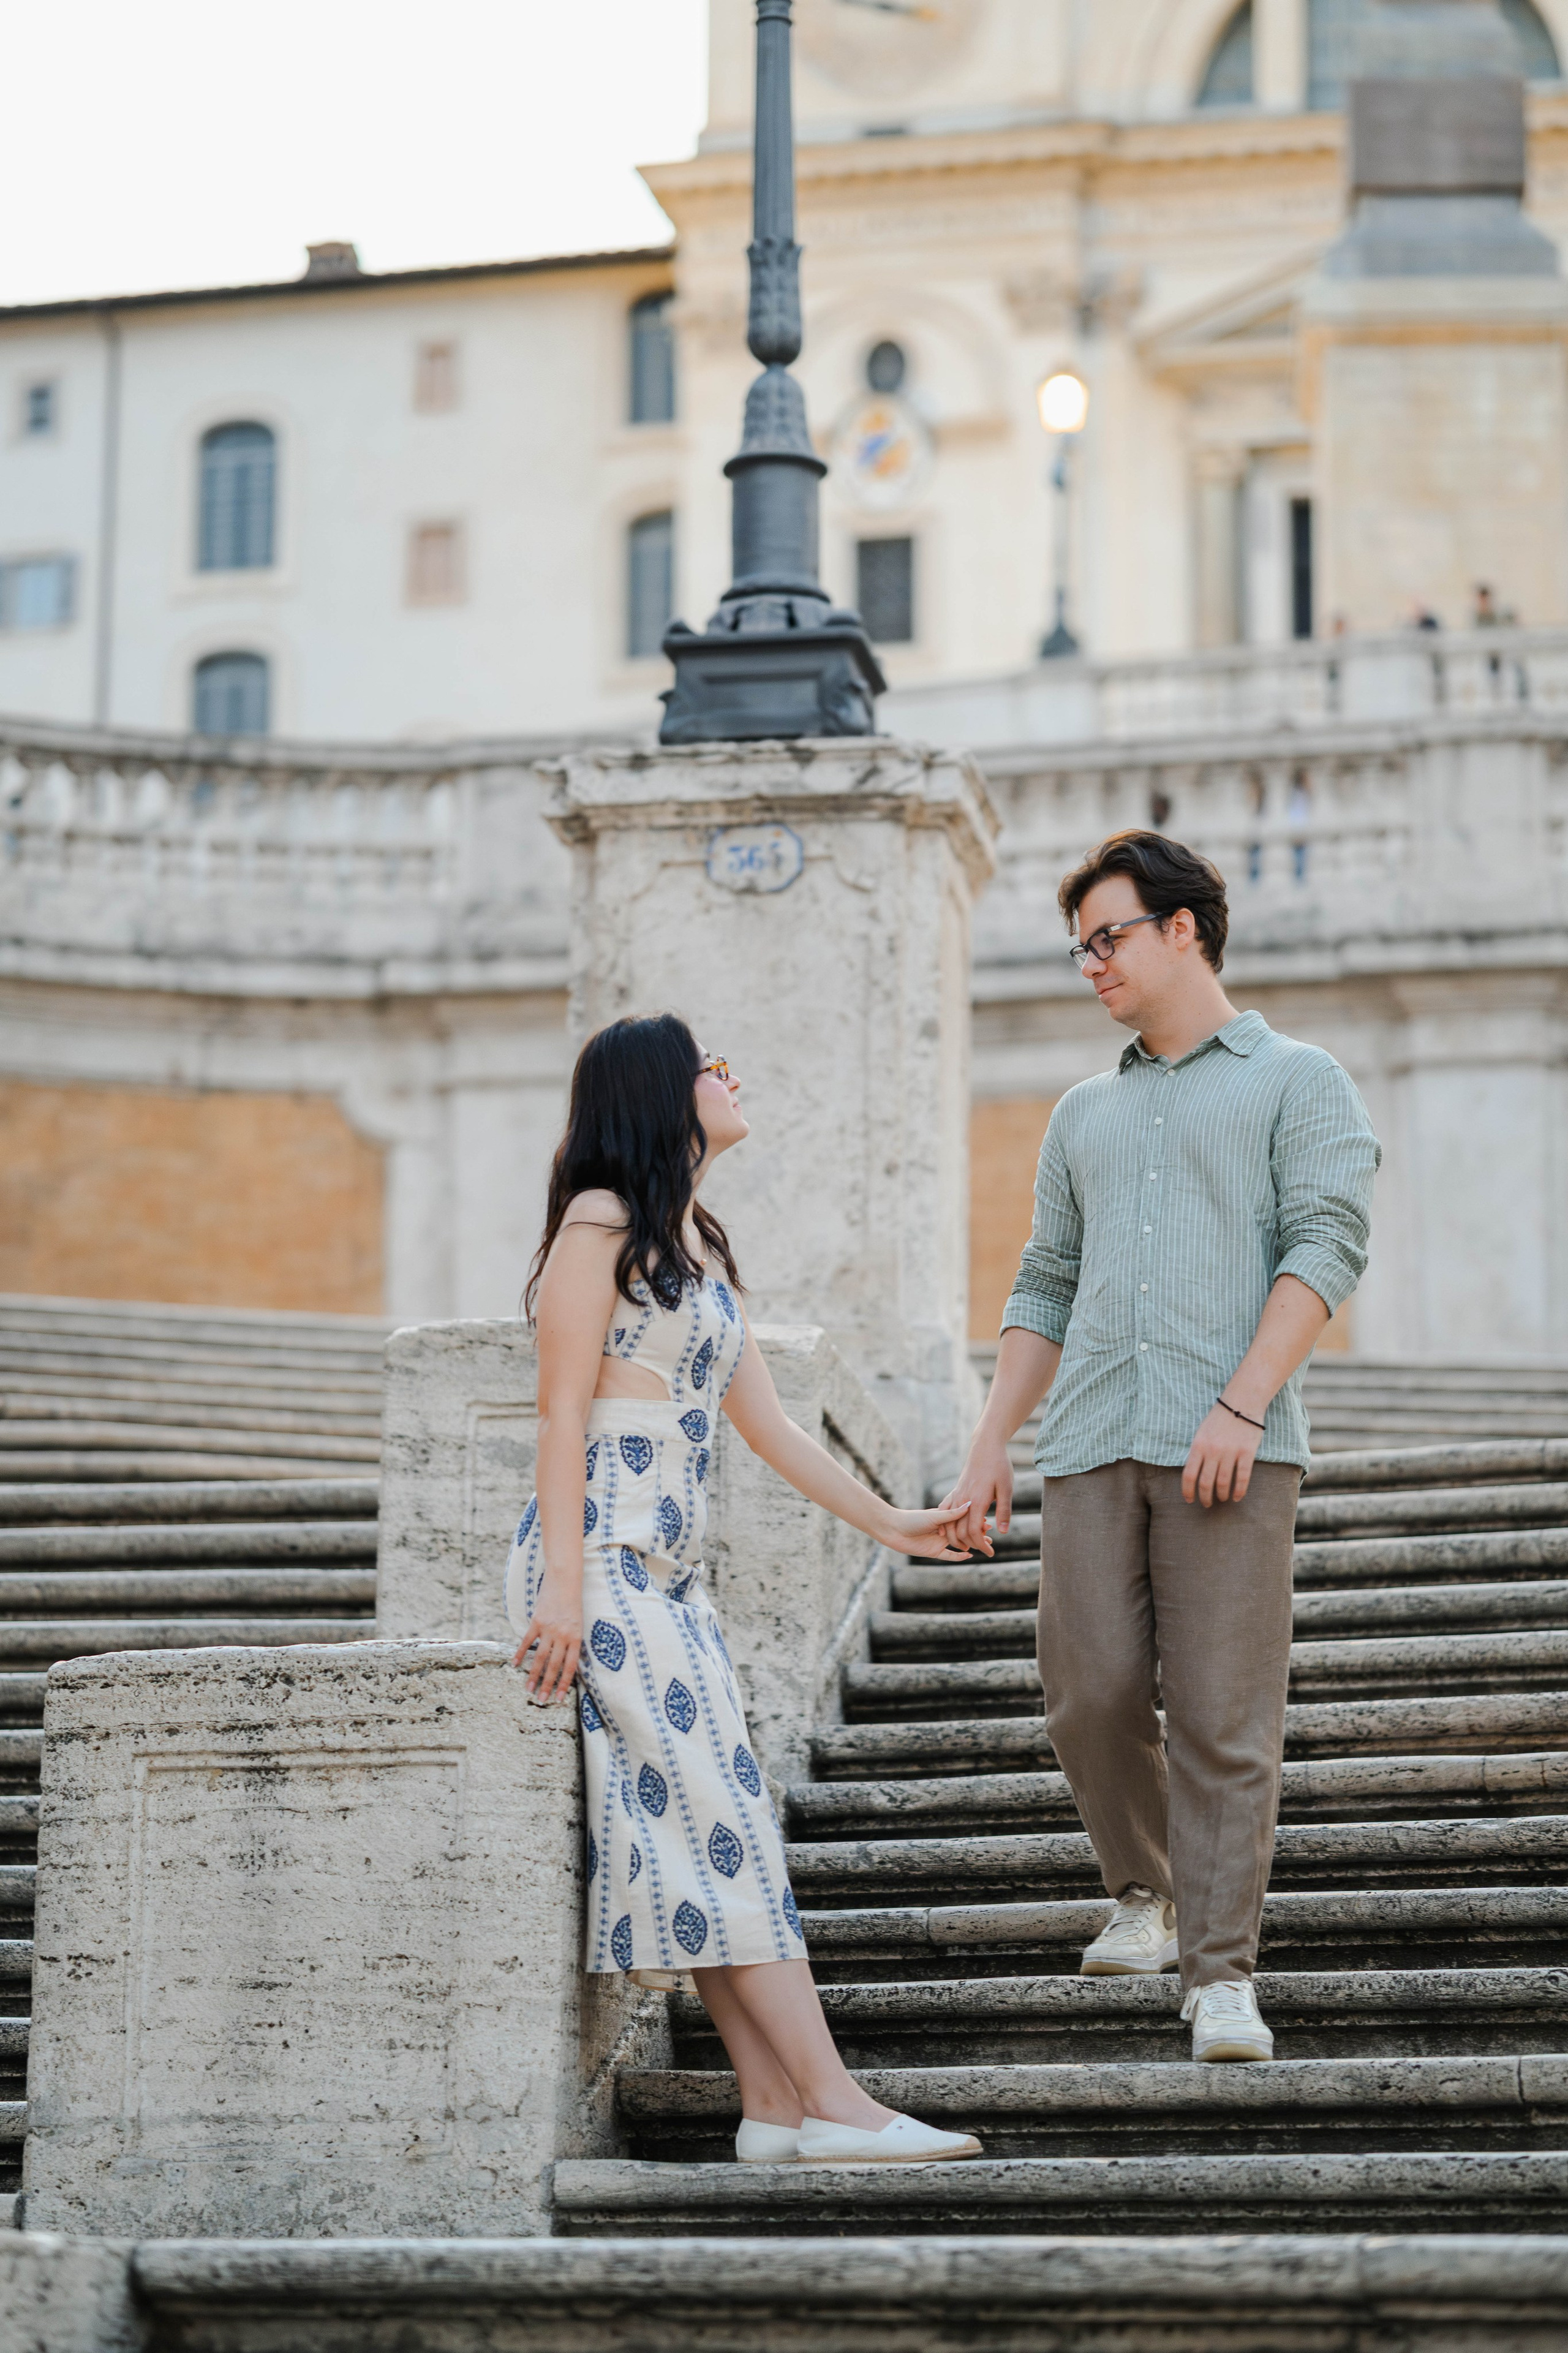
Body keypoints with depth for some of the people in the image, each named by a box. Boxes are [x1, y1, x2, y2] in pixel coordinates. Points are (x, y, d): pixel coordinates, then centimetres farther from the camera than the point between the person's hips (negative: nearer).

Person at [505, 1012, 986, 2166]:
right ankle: (833, 2102, -17)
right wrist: (562, 1588, -17)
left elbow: (770, 1423, 21)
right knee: (718, 1809, -13)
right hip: (602, 1557, -9)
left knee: (718, 1817, 0)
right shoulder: (602, 1223, -6)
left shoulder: (700, 1248, 20)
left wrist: (890, 1523, 19)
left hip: (673, 1573, 9)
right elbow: (564, 1414, -11)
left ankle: (774, 2106, -5)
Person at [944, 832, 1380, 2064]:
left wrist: (1241, 1407, -16)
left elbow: (1327, 1249, -4)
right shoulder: (1086, 1114, 25)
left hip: (1231, 1447, -5)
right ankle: (1146, 1892, 22)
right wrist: (991, 1442, 13)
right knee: (1090, 1696, -3)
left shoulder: (1297, 1081, 8)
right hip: (1093, 1449, 5)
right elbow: (1047, 1289, 25)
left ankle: (1222, 1975, -5)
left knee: (1224, 1716, -8)